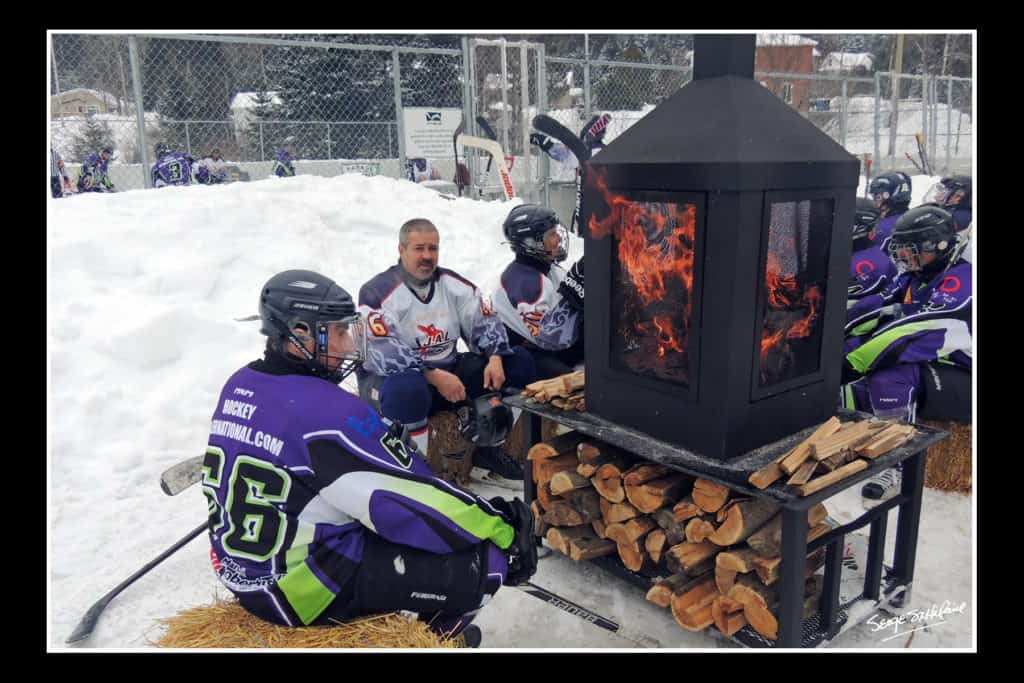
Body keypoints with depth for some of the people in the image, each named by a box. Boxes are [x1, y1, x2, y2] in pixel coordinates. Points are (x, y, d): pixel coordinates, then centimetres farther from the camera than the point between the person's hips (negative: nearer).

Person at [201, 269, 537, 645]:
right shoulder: (329, 412, -25)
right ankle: (437, 633, 17)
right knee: (487, 559, -12)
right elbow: (413, 502, -23)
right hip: (302, 590, -9)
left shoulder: (239, 385, 2)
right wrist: (500, 527, -11)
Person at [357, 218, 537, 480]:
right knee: (408, 388, -44)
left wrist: (495, 358, -15)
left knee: (519, 361, -2)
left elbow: (484, 321, 5)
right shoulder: (377, 292, -13)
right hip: (392, 378, -6)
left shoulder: (454, 284, 7)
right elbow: (384, 354, -23)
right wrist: (434, 376, -30)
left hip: (447, 372, 7)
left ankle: (486, 446, 3)